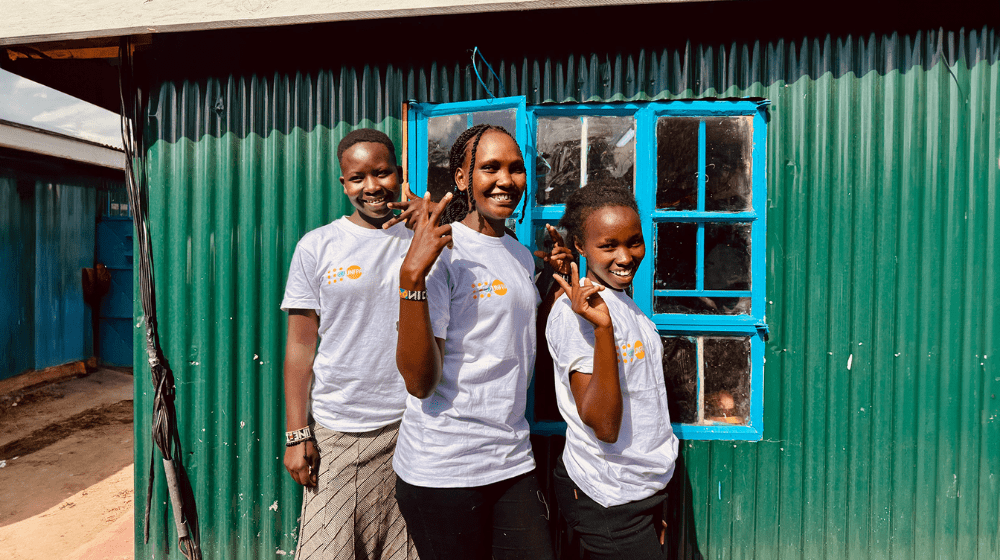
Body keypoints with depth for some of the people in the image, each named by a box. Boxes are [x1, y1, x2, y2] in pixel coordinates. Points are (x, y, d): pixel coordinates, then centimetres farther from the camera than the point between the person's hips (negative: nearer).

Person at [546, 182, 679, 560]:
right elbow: (603, 425, -26)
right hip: (608, 501, -8)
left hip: (645, 487, 8)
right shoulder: (575, 310, -21)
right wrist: (602, 328, -35)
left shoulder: (622, 302, 6)